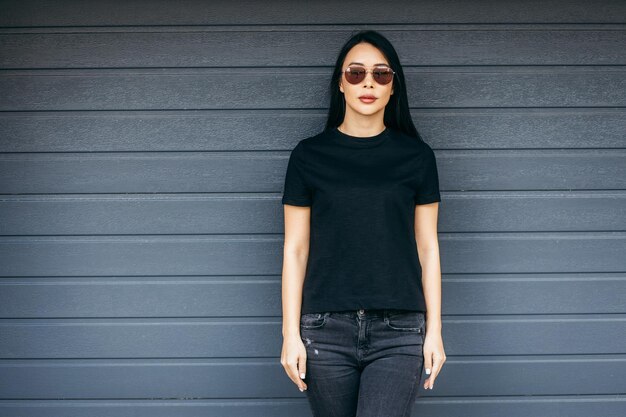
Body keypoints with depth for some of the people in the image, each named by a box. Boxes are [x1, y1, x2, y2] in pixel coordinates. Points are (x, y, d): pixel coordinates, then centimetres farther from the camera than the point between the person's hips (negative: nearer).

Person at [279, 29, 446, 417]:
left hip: (398, 331, -1)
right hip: (326, 330, 1)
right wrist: (291, 334, 0)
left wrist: (434, 330, 3)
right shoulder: (309, 155, 5)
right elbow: (295, 249, 5)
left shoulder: (416, 155, 7)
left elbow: (427, 247, 8)